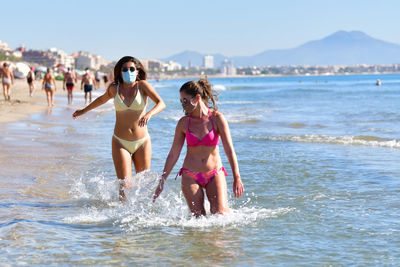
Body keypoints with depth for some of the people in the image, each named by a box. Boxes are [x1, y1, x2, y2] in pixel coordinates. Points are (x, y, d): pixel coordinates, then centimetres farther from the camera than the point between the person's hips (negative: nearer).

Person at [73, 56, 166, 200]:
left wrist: (149, 114, -38)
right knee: (124, 186, -9)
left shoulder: (142, 85, -7)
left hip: (142, 142, 0)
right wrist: (84, 110, 34)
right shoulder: (114, 88, 0)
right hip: (120, 143, 0)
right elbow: (102, 99, 22)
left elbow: (161, 103, -18)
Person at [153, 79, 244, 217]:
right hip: (190, 177, 2)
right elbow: (173, 154, 5)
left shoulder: (217, 119, -6)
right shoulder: (184, 123, 0)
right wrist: (162, 181, 5)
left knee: (221, 213, -13)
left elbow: (229, 150, -10)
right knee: (198, 217, -6)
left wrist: (237, 178, -18)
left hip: (214, 174, -1)